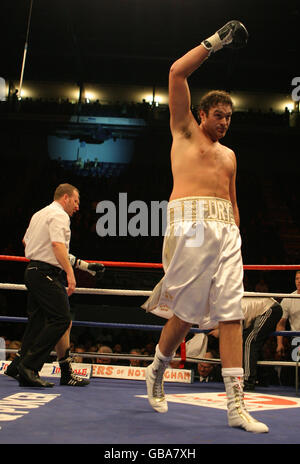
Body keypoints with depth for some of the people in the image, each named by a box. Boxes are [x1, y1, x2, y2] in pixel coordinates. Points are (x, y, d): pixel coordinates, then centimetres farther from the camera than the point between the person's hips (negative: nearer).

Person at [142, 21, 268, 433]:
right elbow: (177, 73, 7)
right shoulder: (185, 131, 15)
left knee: (230, 313, -5)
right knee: (188, 311, -7)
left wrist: (235, 237, 18)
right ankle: (157, 371, 20)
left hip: (226, 229, 5)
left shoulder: (229, 155, 29)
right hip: (190, 221, -5)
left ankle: (236, 407, -6)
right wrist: (215, 42, 9)